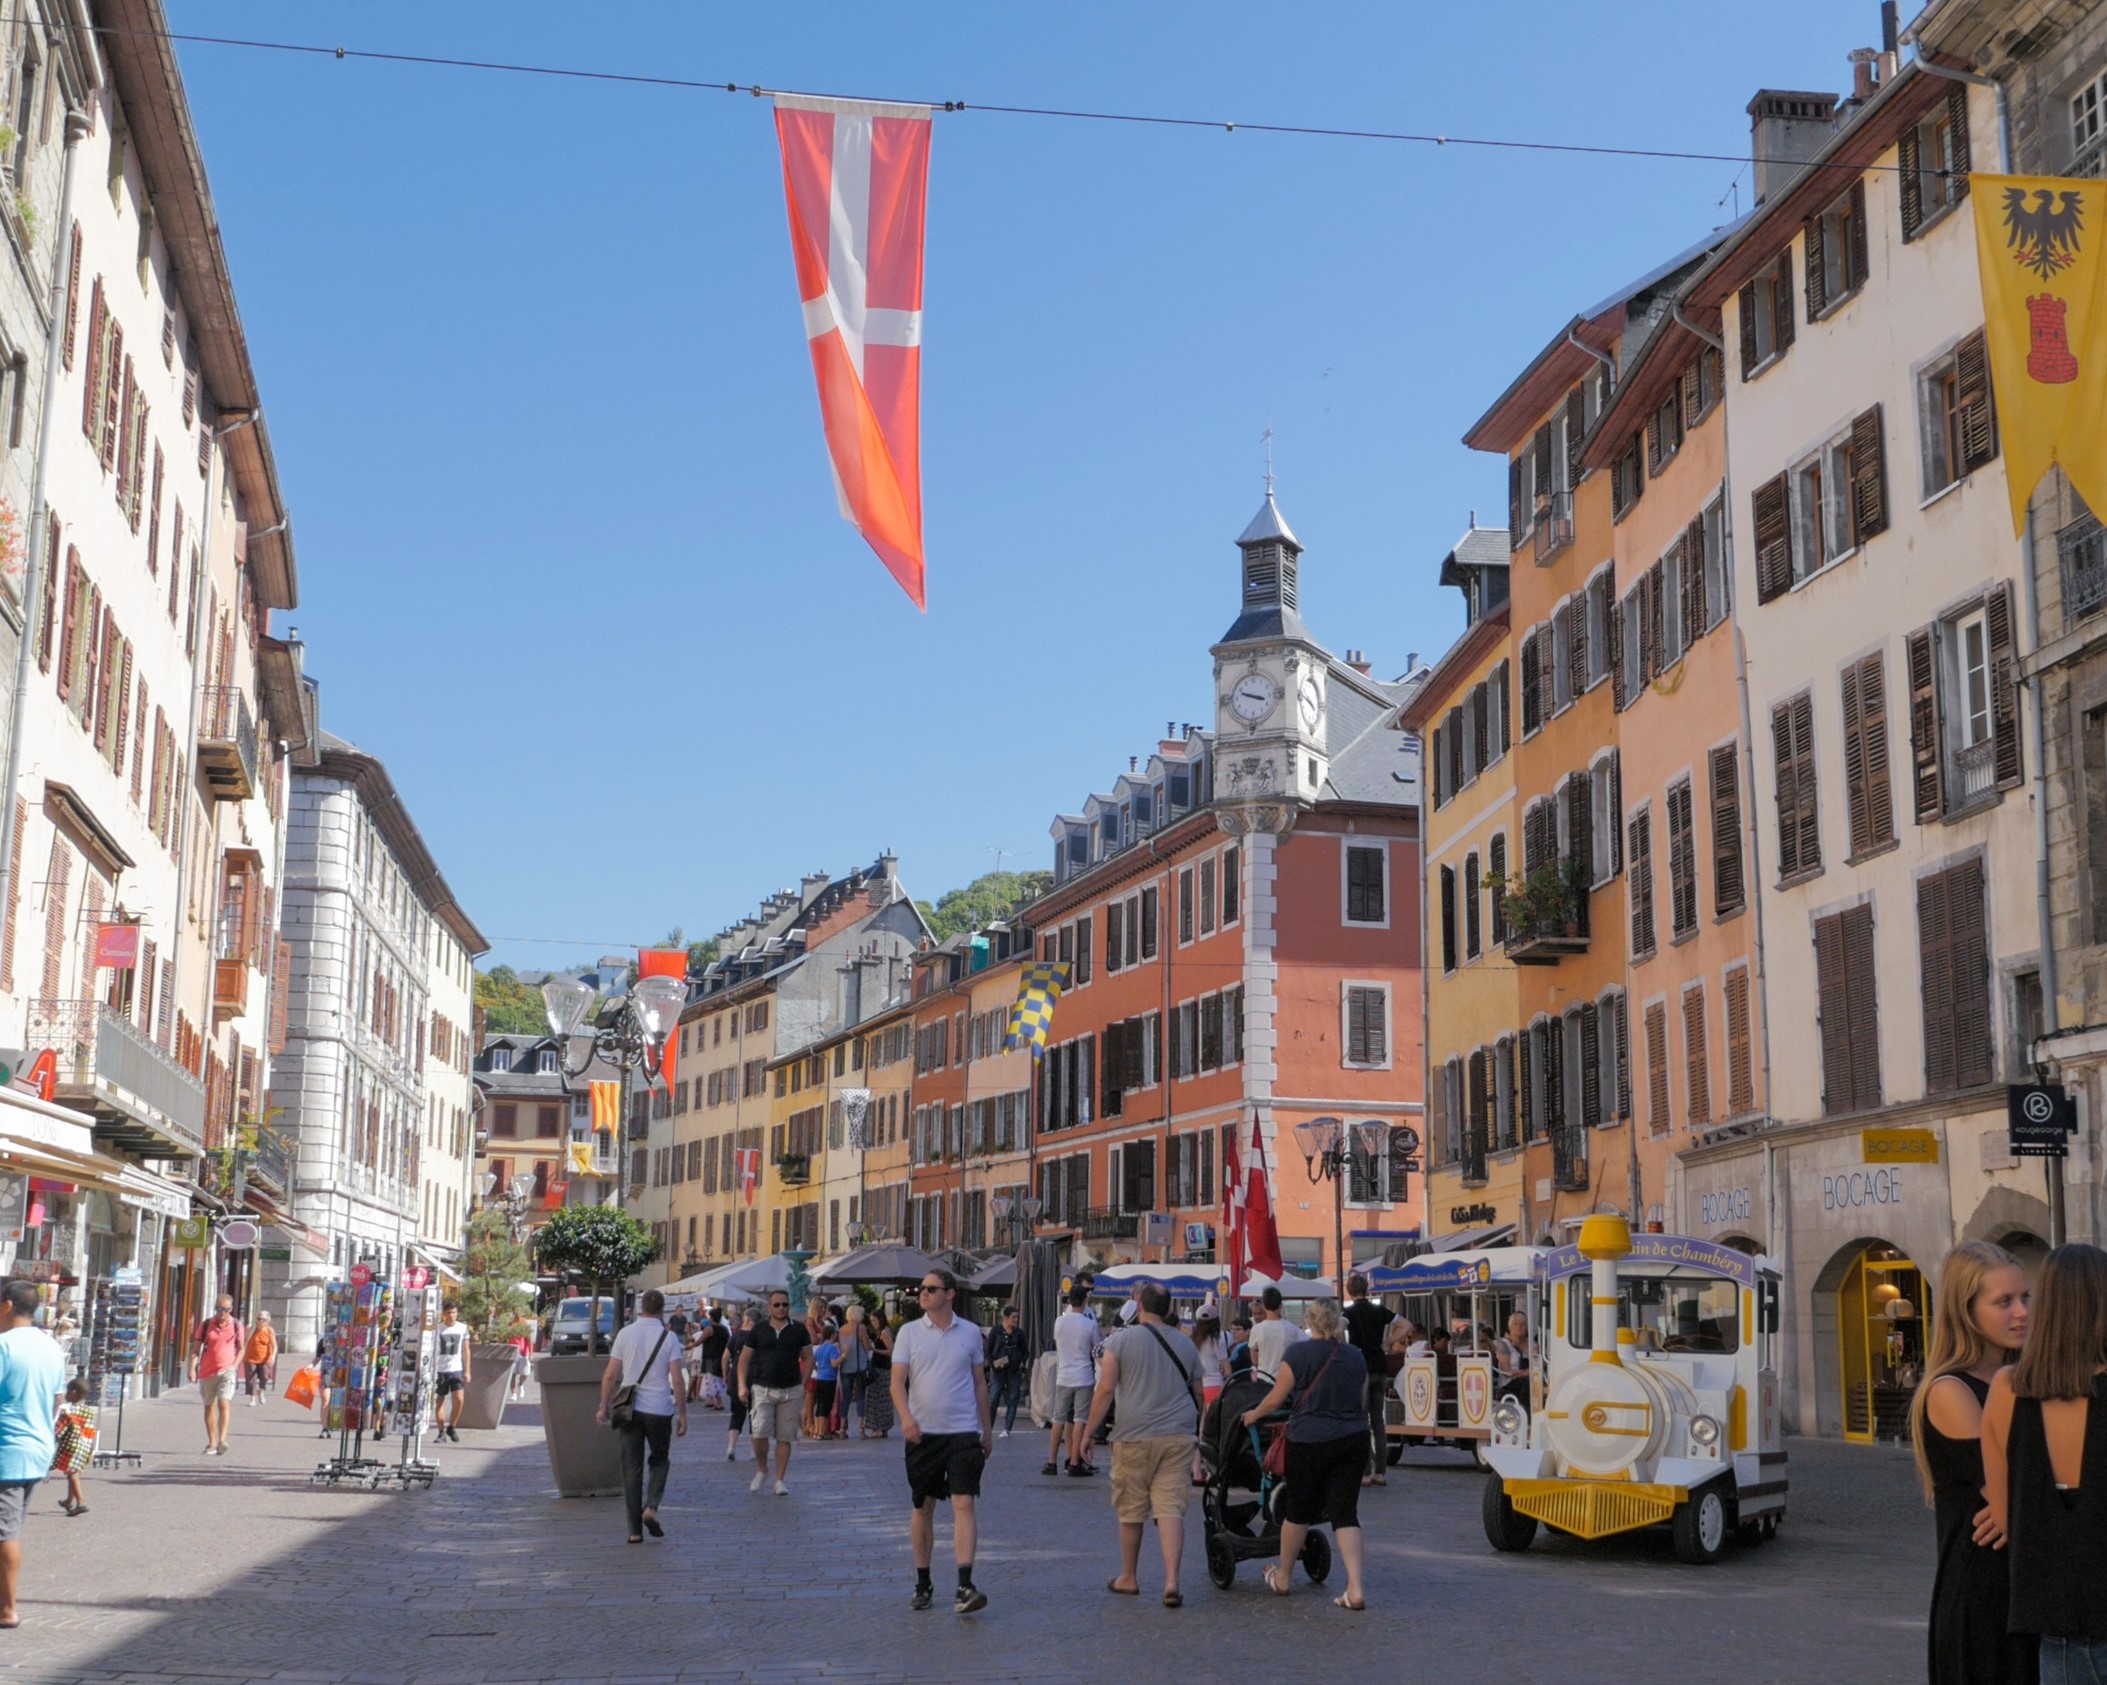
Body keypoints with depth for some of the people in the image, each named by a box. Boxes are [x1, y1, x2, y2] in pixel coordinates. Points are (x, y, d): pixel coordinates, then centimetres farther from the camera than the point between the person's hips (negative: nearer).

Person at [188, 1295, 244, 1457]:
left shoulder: (236, 1325, 2)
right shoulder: (206, 1325, 0)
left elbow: (241, 1348, 11)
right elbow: (196, 1349, 2)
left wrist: (235, 1365, -2)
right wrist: (192, 1368, -8)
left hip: (227, 1370, -2)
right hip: (207, 1371, 2)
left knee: (224, 1403, -17)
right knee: (209, 1406, 11)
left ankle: (222, 1440, -21)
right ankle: (212, 1443, 21)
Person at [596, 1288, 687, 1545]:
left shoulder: (625, 1334, 1)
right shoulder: (669, 1337, -4)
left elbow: (610, 1375, 0)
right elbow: (677, 1381, -7)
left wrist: (604, 1405, 11)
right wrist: (682, 1414, 0)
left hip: (630, 1409, 1)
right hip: (659, 1410, -1)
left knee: (631, 1468, 6)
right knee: (659, 1461, 17)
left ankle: (635, 1530, 4)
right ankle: (651, 1507, -6)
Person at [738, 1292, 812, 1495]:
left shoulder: (798, 1330, 5)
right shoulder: (759, 1331, 4)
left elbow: (808, 1358, 9)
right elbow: (745, 1358, 8)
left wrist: (803, 1384, 0)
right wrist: (742, 1385, -2)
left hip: (791, 1391, 1)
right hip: (762, 1389, -1)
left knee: (785, 1437, 4)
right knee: (759, 1433, -13)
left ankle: (780, 1480, 13)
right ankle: (762, 1470, 12)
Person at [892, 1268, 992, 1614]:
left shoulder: (970, 1333, 5)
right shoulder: (909, 1332, 3)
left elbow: (980, 1383, 13)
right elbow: (897, 1381, -3)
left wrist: (987, 1429, 14)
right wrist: (906, 1417, -20)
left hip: (963, 1432, -1)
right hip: (922, 1433, 1)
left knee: (964, 1504, -11)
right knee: (922, 1508, 9)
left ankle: (965, 1586, -16)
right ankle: (923, 1583, 21)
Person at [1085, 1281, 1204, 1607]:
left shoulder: (1121, 1340, -3)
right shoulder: (1185, 1344, 11)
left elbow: (1106, 1389, -8)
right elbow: (1198, 1394, 19)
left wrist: (1089, 1431, -2)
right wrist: (1198, 1431, 33)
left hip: (1134, 1437, -3)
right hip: (1178, 1437, 3)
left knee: (1131, 1512, 10)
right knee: (1171, 1509, -2)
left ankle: (1128, 1578, 23)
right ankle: (1171, 1581, -12)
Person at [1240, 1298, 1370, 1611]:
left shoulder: (1298, 1353, -6)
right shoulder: (1355, 1356, 7)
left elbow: (1275, 1399, -2)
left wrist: (1253, 1415, 16)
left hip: (1310, 1440, -3)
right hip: (1353, 1439, 3)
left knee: (1299, 1509, 13)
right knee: (1345, 1512, 5)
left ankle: (1282, 1577, 30)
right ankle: (1355, 1589, -7)